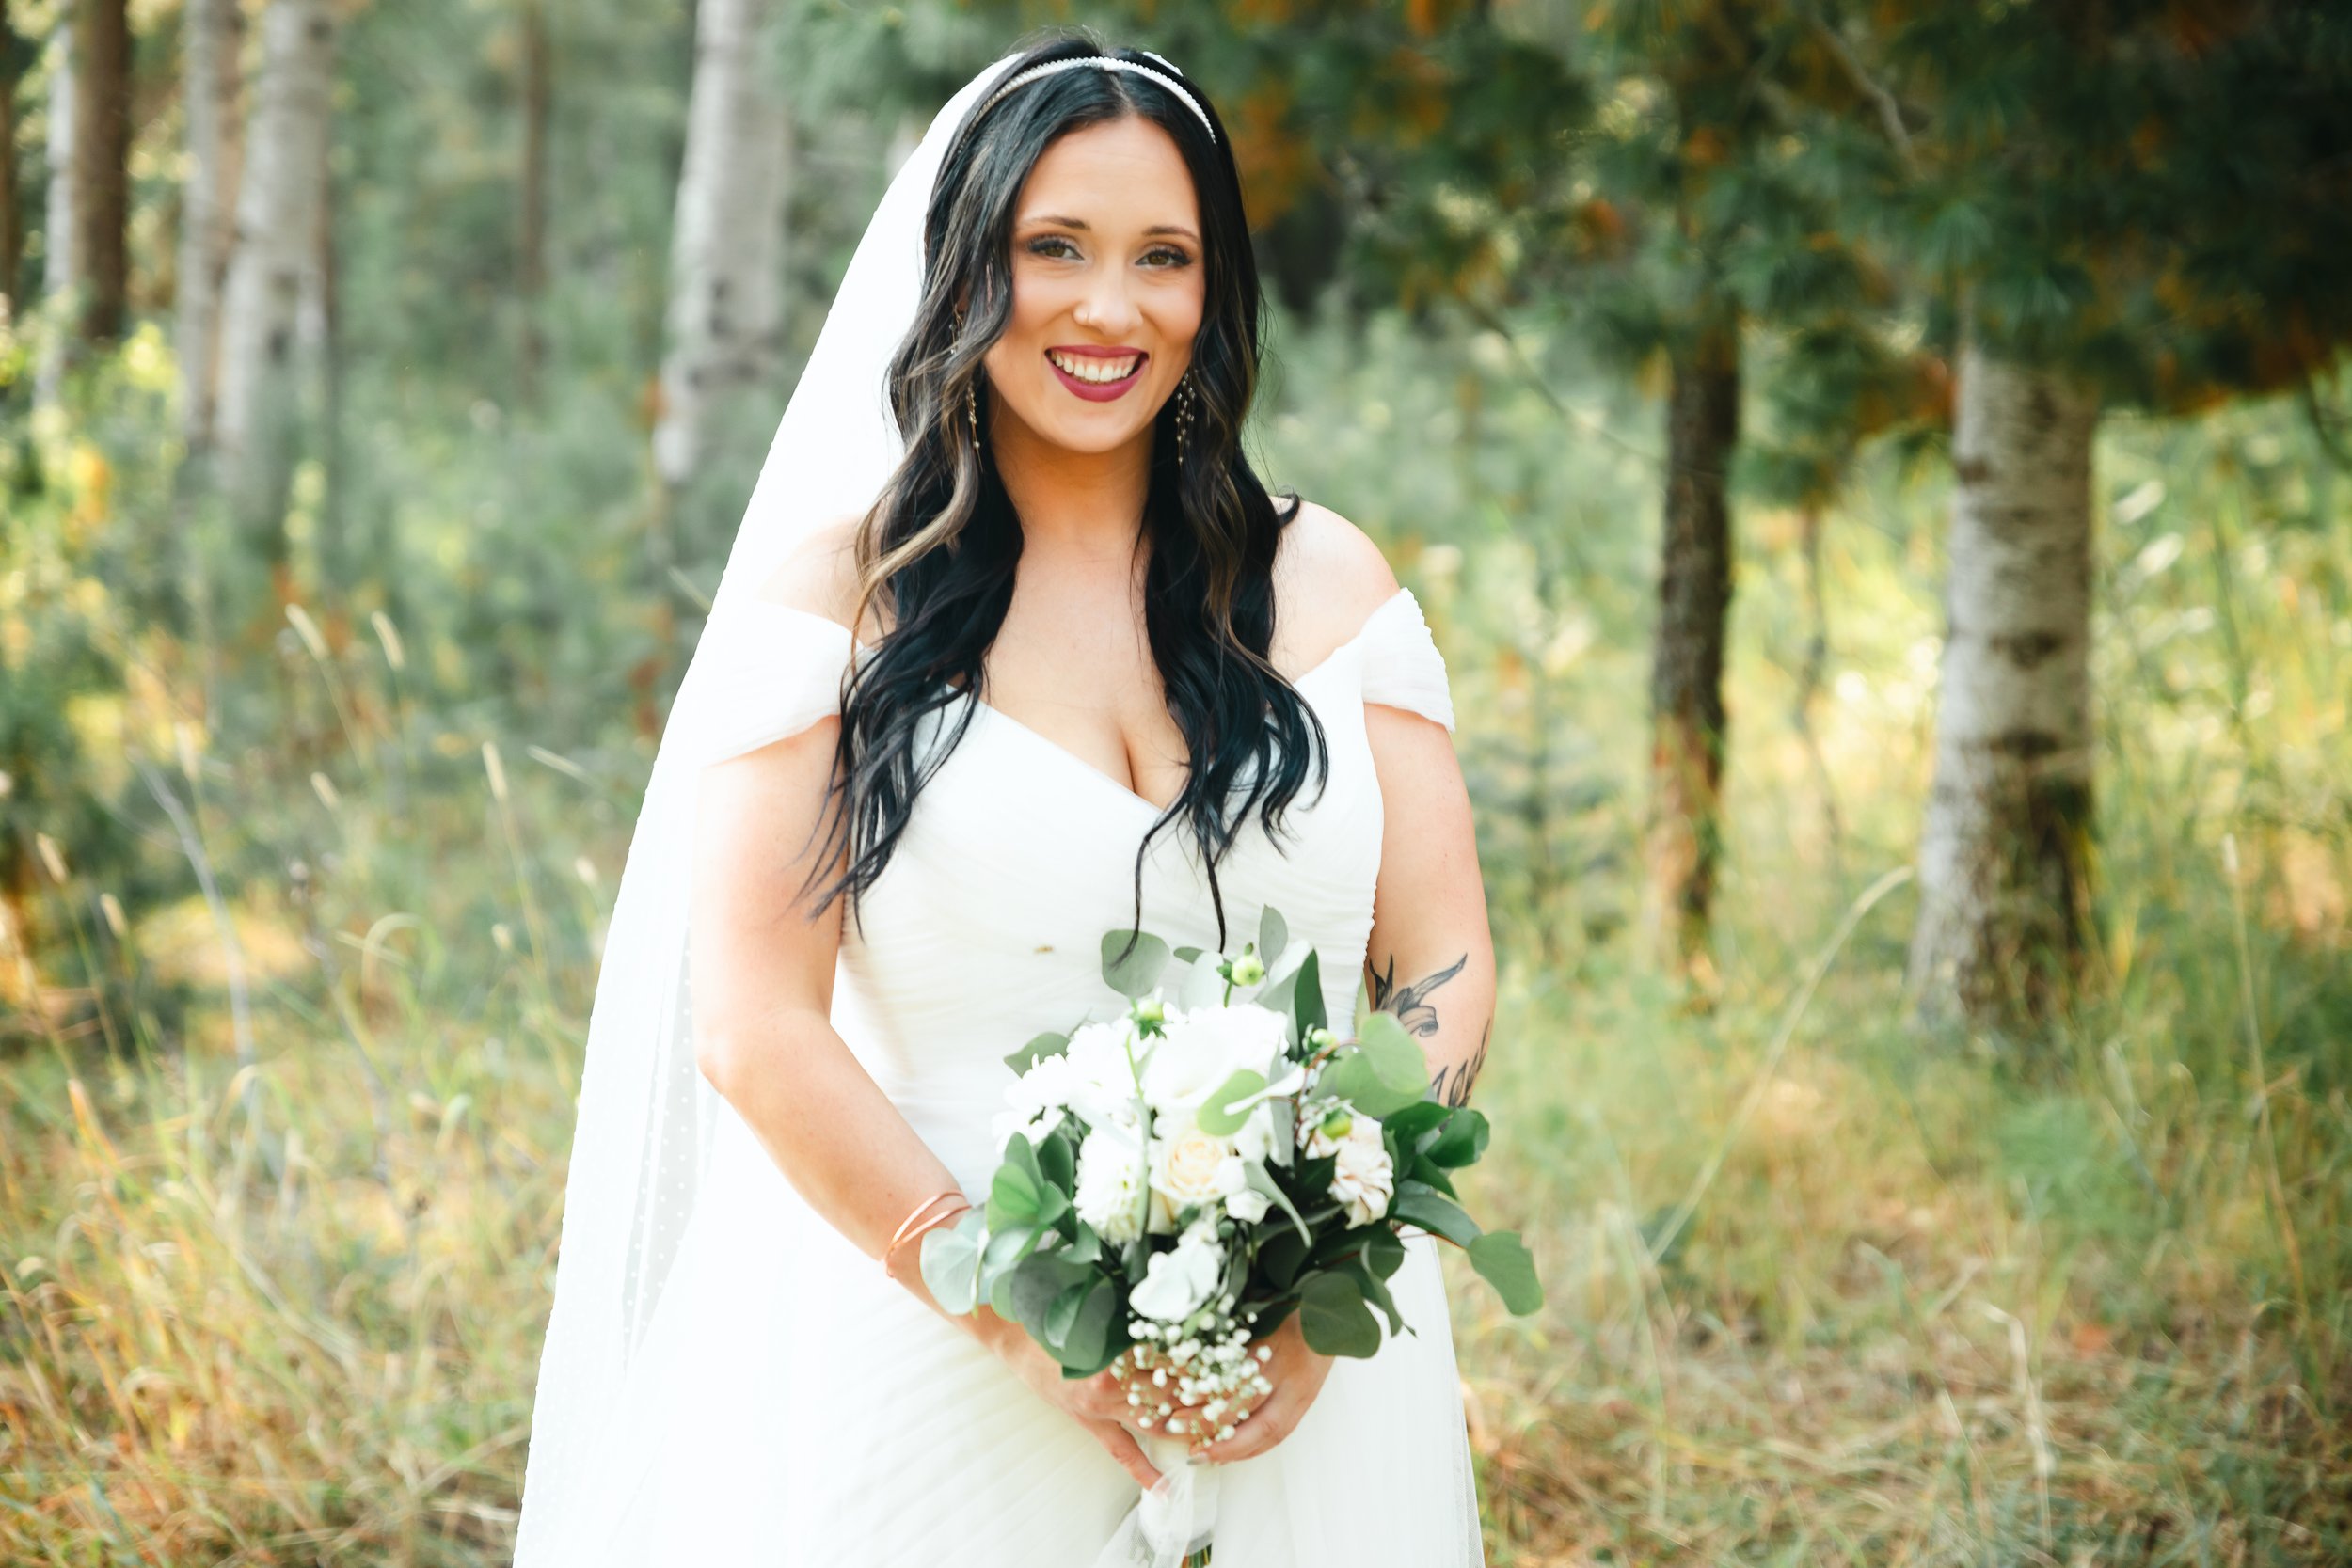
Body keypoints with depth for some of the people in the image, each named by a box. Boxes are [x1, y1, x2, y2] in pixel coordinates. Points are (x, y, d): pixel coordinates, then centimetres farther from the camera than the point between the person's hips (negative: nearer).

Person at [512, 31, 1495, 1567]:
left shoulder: (1329, 582, 6)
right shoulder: (838, 593, -1)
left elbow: (1444, 971, 2)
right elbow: (753, 1026, -8)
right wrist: (1026, 1324, -16)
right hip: (938, 1373, -2)